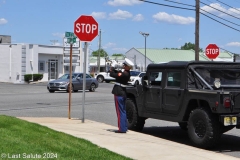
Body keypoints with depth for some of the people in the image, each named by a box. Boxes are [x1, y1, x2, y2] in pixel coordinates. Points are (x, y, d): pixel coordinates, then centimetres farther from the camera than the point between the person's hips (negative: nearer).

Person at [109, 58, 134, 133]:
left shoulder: (124, 74, -21)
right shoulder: (127, 73, 8)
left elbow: (112, 75, -21)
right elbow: (118, 73, 17)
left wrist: (111, 70, -1)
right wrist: (113, 69, 2)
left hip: (119, 93, -10)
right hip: (123, 93, 10)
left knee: (120, 111, -4)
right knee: (123, 111, 16)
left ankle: (122, 129, -1)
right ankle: (124, 127, 23)